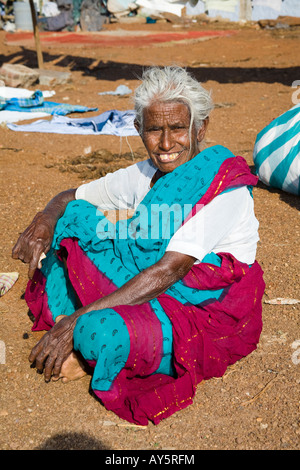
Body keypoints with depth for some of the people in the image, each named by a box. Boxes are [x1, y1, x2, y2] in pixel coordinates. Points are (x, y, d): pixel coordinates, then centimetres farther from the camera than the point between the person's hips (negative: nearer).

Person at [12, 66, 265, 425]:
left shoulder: (225, 185, -21)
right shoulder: (143, 175, 0)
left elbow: (168, 271, -28)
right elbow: (69, 197, 9)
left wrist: (79, 319, -31)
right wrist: (46, 217, -17)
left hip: (208, 313, -7)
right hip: (147, 285, 7)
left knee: (101, 333, -36)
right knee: (72, 217, -5)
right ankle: (66, 338, -6)